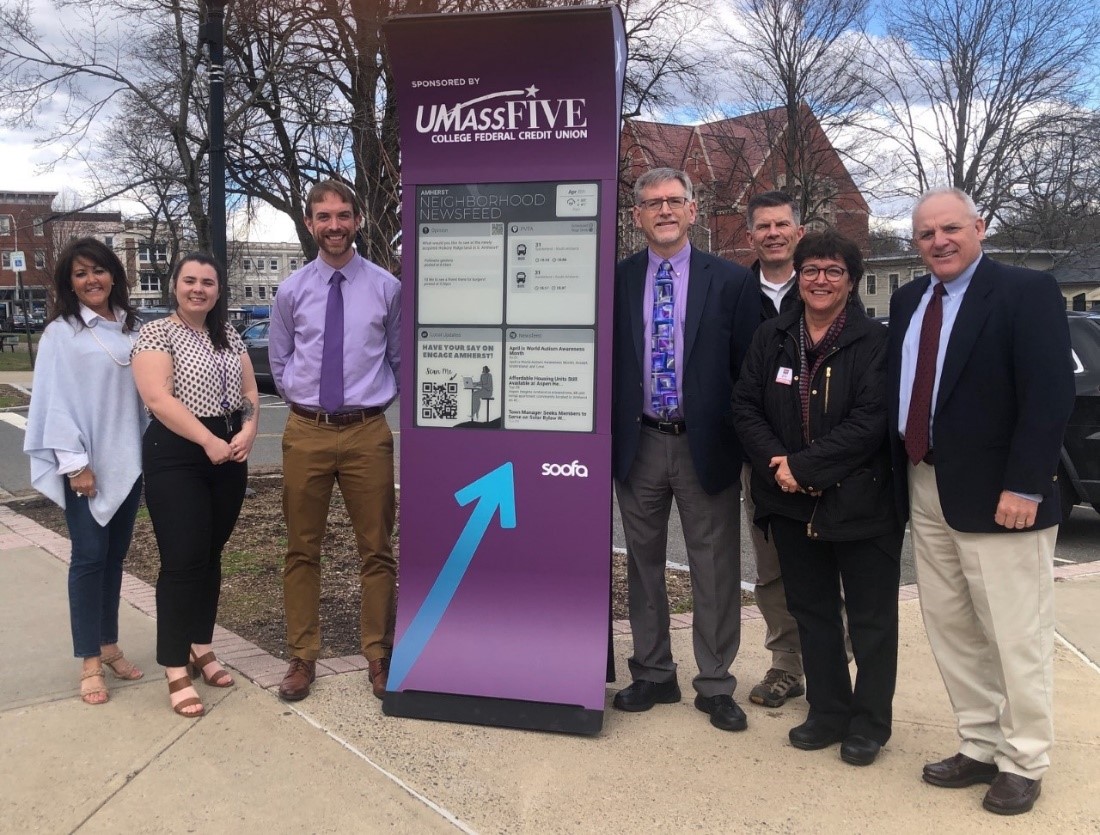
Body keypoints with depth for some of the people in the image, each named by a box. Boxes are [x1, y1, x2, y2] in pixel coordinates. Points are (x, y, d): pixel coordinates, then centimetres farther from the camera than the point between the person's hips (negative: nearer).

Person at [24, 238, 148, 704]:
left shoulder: (131, 328, 9)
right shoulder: (61, 332, -4)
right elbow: (56, 400, -8)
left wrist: (148, 450, 6)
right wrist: (73, 462, -14)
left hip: (127, 460, 4)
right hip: (84, 463, -4)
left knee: (115, 555, 11)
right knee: (89, 556, -1)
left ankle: (109, 646, 23)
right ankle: (89, 662, 7)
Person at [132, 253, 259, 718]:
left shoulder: (229, 337, 14)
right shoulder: (156, 333, -5)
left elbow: (249, 392, 13)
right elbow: (159, 399, -16)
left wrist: (248, 431, -7)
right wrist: (209, 441, -21)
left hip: (229, 455, 6)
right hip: (176, 457, -6)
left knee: (210, 556, 12)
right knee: (182, 560, -7)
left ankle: (201, 648, 25)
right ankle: (176, 671, 0)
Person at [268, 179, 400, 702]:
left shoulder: (386, 287, 1)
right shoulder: (291, 291, 5)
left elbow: (400, 359, 11)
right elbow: (280, 363, 16)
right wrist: (304, 402, 12)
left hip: (367, 431, -1)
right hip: (306, 430, 1)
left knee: (377, 550, 6)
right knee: (301, 550, 8)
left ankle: (378, 656, 19)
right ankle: (302, 657, 21)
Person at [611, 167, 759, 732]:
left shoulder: (730, 282, -1)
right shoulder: (617, 281, 4)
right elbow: (603, 362, 5)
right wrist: (606, 436, 0)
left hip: (705, 445, -2)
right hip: (638, 445, 2)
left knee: (715, 573, 6)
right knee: (643, 566, 13)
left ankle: (715, 686, 22)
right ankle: (653, 675, 29)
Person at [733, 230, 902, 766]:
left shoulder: (875, 342, -8)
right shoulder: (771, 338, 6)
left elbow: (871, 421, -16)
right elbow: (745, 406, 2)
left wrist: (805, 465, -19)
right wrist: (776, 464, -13)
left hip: (860, 501, -4)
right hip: (792, 503, 5)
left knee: (870, 617, 7)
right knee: (811, 612, 15)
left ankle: (869, 724, 23)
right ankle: (828, 712, 30)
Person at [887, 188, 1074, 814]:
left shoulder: (1026, 292, -8)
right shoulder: (908, 301, 12)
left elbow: (1051, 394, -15)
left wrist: (1025, 486, -20)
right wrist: (902, 473, 6)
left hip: (998, 497, -7)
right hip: (925, 492, 7)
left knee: (1016, 639, 4)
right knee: (951, 632, 14)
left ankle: (1024, 764, 20)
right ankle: (980, 748, 28)